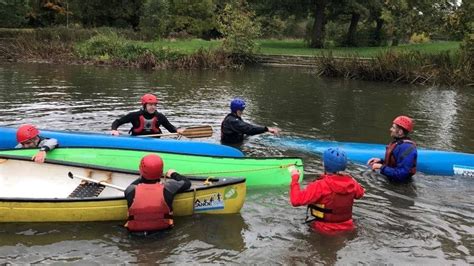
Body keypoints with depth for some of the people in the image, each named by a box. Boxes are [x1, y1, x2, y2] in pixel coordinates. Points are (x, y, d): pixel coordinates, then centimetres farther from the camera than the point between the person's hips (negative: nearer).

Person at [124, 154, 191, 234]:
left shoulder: (131, 191, -20)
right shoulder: (167, 188, -21)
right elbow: (187, 183, -3)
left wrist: (141, 178, 13)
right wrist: (174, 174, 12)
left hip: (135, 230, 1)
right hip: (162, 229, 0)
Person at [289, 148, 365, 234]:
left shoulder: (320, 186, -25)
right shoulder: (351, 182, -6)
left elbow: (296, 200, -29)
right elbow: (360, 193, 18)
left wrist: (295, 178, -15)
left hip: (326, 232, -5)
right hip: (347, 229, 5)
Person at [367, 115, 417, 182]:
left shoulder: (406, 148, -24)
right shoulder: (397, 142, 6)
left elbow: (401, 174, -27)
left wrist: (381, 167, -22)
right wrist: (381, 161, 3)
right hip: (390, 180, 9)